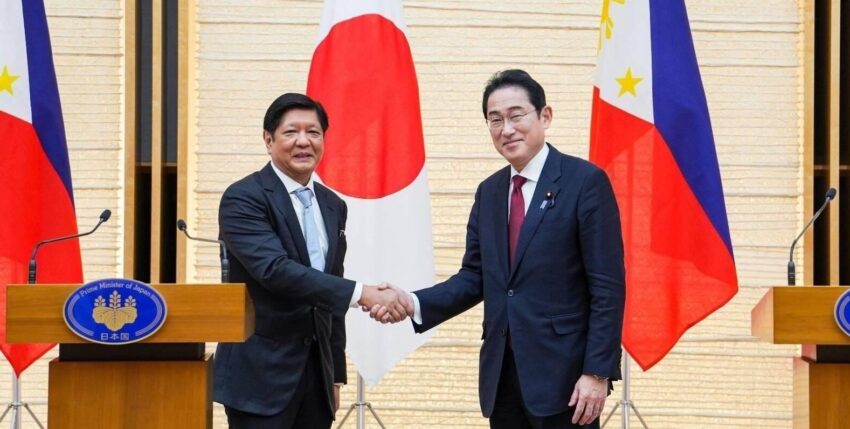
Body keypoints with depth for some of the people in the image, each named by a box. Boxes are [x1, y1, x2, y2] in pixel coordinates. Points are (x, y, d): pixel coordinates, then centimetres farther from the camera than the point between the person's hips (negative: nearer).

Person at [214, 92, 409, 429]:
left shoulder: (333, 206, 14)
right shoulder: (243, 198, -8)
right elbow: (274, 269, -23)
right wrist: (361, 294, -28)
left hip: (316, 373, 7)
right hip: (261, 375, -6)